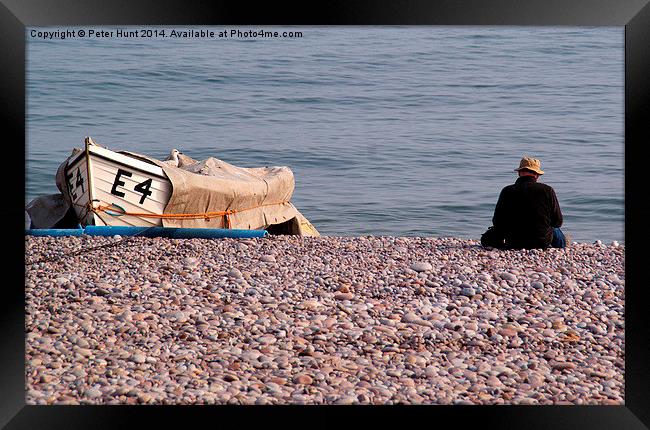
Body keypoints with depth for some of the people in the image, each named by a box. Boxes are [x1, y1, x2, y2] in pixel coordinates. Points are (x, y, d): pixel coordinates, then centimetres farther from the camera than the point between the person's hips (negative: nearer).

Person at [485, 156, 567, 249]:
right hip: (543, 243, 1)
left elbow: (497, 222, -4)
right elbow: (558, 221, -5)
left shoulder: (507, 191, -10)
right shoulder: (547, 190, -11)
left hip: (514, 244, -1)